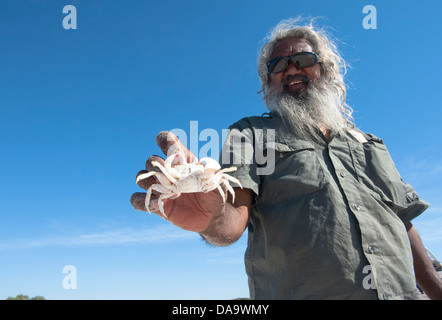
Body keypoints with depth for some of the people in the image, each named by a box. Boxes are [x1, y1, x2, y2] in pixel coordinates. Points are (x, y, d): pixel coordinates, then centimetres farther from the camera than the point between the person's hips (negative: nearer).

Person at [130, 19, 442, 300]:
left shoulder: (366, 142, 18)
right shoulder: (249, 133, 6)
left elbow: (403, 223, 17)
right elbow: (235, 217, -11)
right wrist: (214, 219, -33)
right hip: (298, 292, -3)